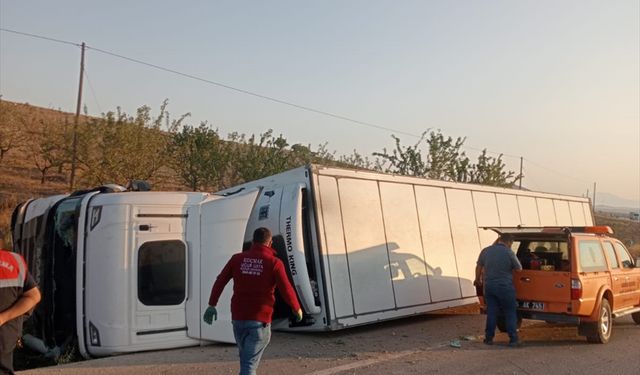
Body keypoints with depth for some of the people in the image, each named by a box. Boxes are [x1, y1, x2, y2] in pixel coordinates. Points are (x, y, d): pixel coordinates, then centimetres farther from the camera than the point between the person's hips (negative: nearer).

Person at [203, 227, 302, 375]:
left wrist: (212, 304, 7)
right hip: (259, 320, -4)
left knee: (246, 358, 23)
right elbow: (286, 291, -9)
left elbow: (220, 281, 1)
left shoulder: (237, 258, 3)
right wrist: (297, 309, 7)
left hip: (238, 318, 4)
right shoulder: (274, 263, -7)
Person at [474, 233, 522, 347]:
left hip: (489, 286, 4)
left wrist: (477, 280, 29)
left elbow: (479, 267, 14)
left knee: (491, 312, 12)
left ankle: (489, 338, 17)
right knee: (510, 313, 7)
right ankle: (513, 340, 7)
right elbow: (519, 268, -1)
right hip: (505, 287, -4)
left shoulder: (485, 251, 3)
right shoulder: (509, 253, -11)